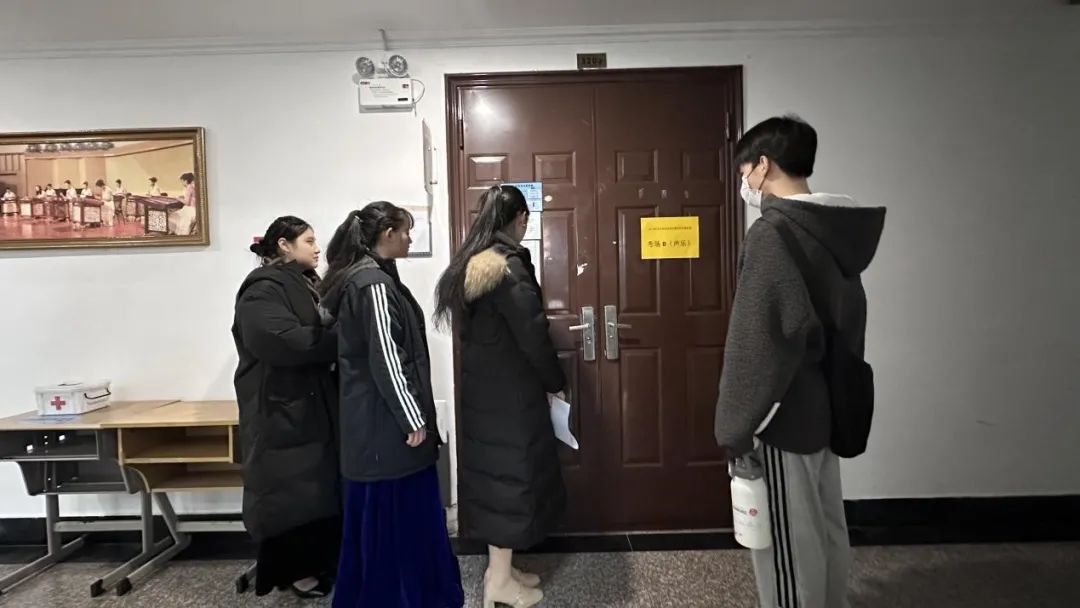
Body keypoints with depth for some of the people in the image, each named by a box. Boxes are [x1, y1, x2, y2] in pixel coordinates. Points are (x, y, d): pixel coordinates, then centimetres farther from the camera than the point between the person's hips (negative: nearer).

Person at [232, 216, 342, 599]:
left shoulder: (307, 285, 16)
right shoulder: (263, 290, -13)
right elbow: (287, 341, -27)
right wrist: (342, 335, -20)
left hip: (316, 403, 9)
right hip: (283, 408, -8)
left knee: (321, 487, 15)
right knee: (292, 491, 4)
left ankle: (319, 563, 30)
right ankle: (294, 571, 21)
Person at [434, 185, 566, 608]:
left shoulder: (471, 263, 8)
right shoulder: (509, 267, -18)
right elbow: (532, 336, -19)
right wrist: (556, 381, -4)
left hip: (482, 387, 9)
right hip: (509, 391, -9)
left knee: (493, 473, 16)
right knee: (510, 475, 4)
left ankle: (499, 568, 30)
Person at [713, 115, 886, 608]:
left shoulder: (773, 233, -20)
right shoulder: (834, 232, 8)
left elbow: (757, 343, -23)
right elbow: (847, 321, 16)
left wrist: (735, 428, -15)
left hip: (785, 418, -9)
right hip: (826, 409, 9)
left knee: (789, 546, 6)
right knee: (826, 531, 21)